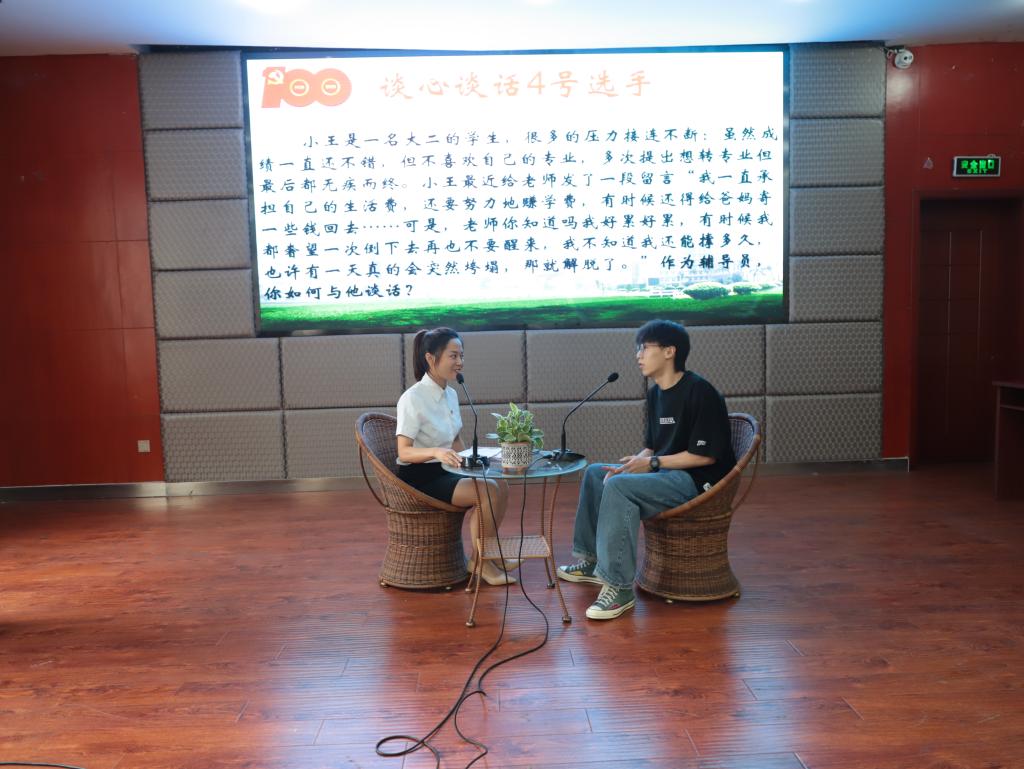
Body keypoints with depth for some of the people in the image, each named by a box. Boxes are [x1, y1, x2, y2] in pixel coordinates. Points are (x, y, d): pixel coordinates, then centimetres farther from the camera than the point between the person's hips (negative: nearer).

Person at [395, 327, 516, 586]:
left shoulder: (451, 394, 6)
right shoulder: (413, 398, -19)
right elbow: (404, 451, -23)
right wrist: (436, 452, -40)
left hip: (443, 472, 8)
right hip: (418, 478, -8)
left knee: (501, 485, -8)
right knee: (489, 491, -21)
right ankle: (479, 561, -4)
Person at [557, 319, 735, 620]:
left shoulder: (698, 392, -17)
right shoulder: (656, 393, 11)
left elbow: (706, 455, -20)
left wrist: (652, 463, -18)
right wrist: (631, 465, -5)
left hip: (698, 482, -10)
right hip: (666, 473, 10)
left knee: (618, 487, -29)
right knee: (595, 473, 13)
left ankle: (620, 588, -26)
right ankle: (591, 560, 20)